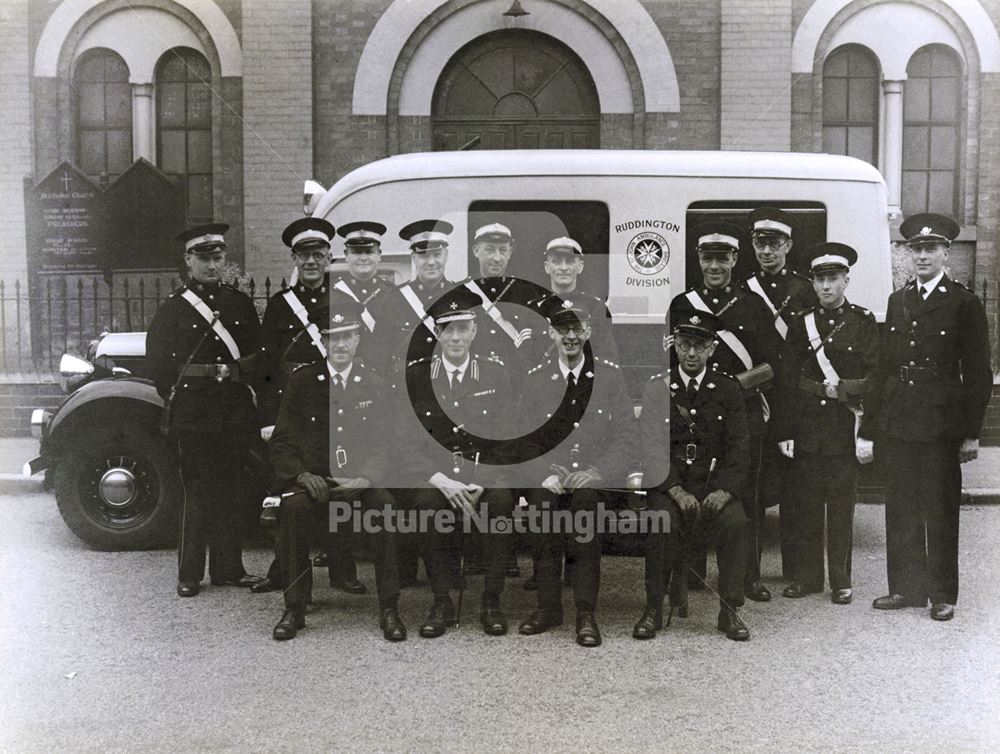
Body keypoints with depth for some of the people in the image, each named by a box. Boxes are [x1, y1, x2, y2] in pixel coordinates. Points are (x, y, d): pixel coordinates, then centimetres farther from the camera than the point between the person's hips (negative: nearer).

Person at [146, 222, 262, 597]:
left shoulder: (240, 302, 12)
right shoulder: (173, 306, 2)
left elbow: (259, 353, 14)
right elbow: (157, 360, 3)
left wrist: (234, 370, 0)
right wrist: (176, 399, 0)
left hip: (236, 412, 3)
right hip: (194, 414, -3)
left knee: (230, 490, 7)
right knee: (197, 490, -1)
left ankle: (228, 568, 16)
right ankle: (189, 573, 8)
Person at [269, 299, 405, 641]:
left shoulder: (373, 385, 11)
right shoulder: (302, 380, 7)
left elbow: (383, 444, 5)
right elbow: (282, 442, 4)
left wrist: (364, 479, -15)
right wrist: (302, 475, -15)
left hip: (361, 484, 1)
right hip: (313, 481, 0)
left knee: (385, 504, -31)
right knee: (293, 506, -33)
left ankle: (389, 610, -20)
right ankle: (294, 609, -19)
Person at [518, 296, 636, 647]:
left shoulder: (610, 375, 7)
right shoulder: (535, 379, 10)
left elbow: (626, 437, 3)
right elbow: (526, 440, 8)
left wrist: (598, 473, -12)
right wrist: (546, 474, -9)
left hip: (597, 478, -2)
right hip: (550, 477, 2)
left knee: (586, 498, -29)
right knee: (540, 500, -25)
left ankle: (586, 613, -22)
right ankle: (548, 606, -11)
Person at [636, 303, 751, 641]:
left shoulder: (728, 390, 9)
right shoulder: (655, 389, 5)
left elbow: (739, 448, 2)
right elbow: (650, 448, -4)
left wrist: (724, 490, -16)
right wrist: (677, 491, -18)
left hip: (715, 483, 1)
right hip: (668, 483, -1)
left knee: (735, 521, -28)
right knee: (663, 520, -31)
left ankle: (730, 610, -14)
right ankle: (653, 609, -16)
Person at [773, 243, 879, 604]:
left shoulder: (864, 322, 1)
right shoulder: (801, 324, 7)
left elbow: (875, 379, -3)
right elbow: (787, 381, 5)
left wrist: (868, 433, -9)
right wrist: (785, 432, 0)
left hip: (844, 426, -2)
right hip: (807, 425, 2)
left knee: (841, 506, 3)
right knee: (807, 503, 7)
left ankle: (840, 580, 13)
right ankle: (807, 575, 18)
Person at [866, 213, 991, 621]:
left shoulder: (964, 304, -2)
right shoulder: (897, 301, 12)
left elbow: (978, 373, -3)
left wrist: (971, 433, -7)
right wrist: (876, 420, 8)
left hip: (941, 424, -4)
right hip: (898, 423, 5)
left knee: (941, 512, 4)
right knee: (900, 511, 10)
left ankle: (943, 595, 15)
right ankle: (906, 588, 21)